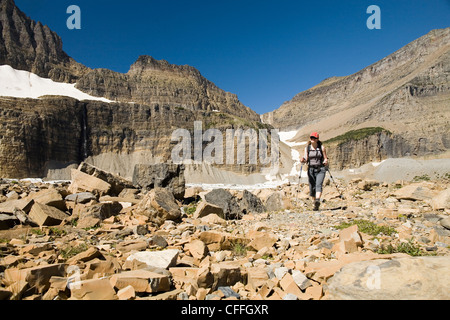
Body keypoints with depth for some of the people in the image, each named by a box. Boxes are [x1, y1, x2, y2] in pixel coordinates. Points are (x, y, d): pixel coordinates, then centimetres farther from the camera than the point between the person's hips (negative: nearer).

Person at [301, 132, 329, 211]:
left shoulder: (322, 147, 3)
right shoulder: (307, 148, 7)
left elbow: (325, 158, 6)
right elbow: (306, 160, 1)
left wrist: (325, 162, -17)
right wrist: (303, 160, -21)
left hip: (320, 169, -2)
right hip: (311, 170, 2)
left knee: (319, 185, -22)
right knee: (312, 188, 2)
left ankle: (317, 200, -40)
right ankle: (316, 204, 19)